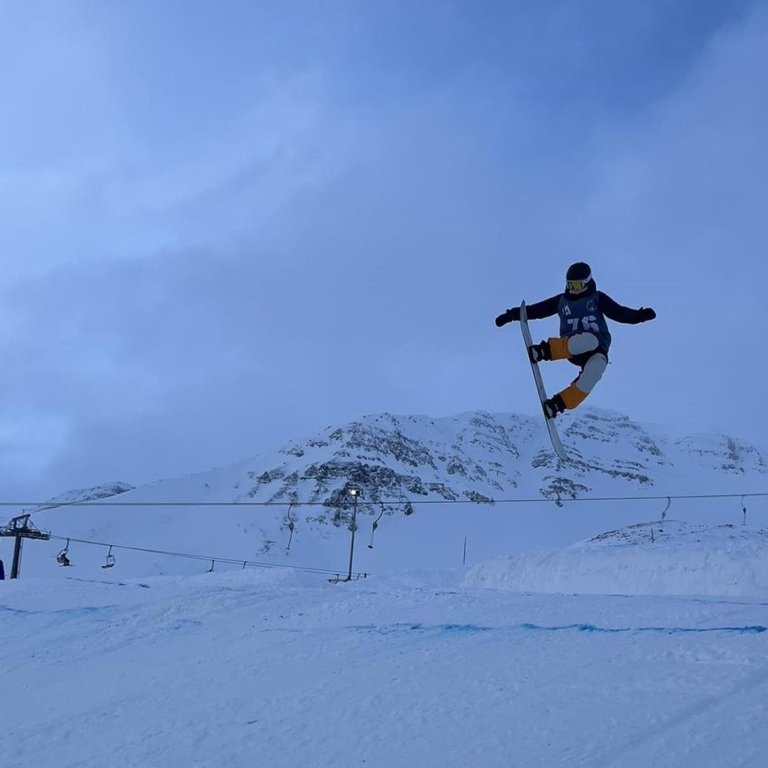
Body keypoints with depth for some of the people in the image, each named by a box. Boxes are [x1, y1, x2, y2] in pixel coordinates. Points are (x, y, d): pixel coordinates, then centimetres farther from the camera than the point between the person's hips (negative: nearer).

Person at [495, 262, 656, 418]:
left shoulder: (597, 298, 10)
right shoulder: (562, 300, 14)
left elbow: (619, 312, 1)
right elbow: (536, 309, 15)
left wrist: (639, 315, -16)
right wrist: (512, 315, 8)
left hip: (597, 350, 1)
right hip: (571, 348, 0)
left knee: (594, 371, -36)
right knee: (589, 339, -38)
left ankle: (559, 403, -26)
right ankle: (545, 350, -27)